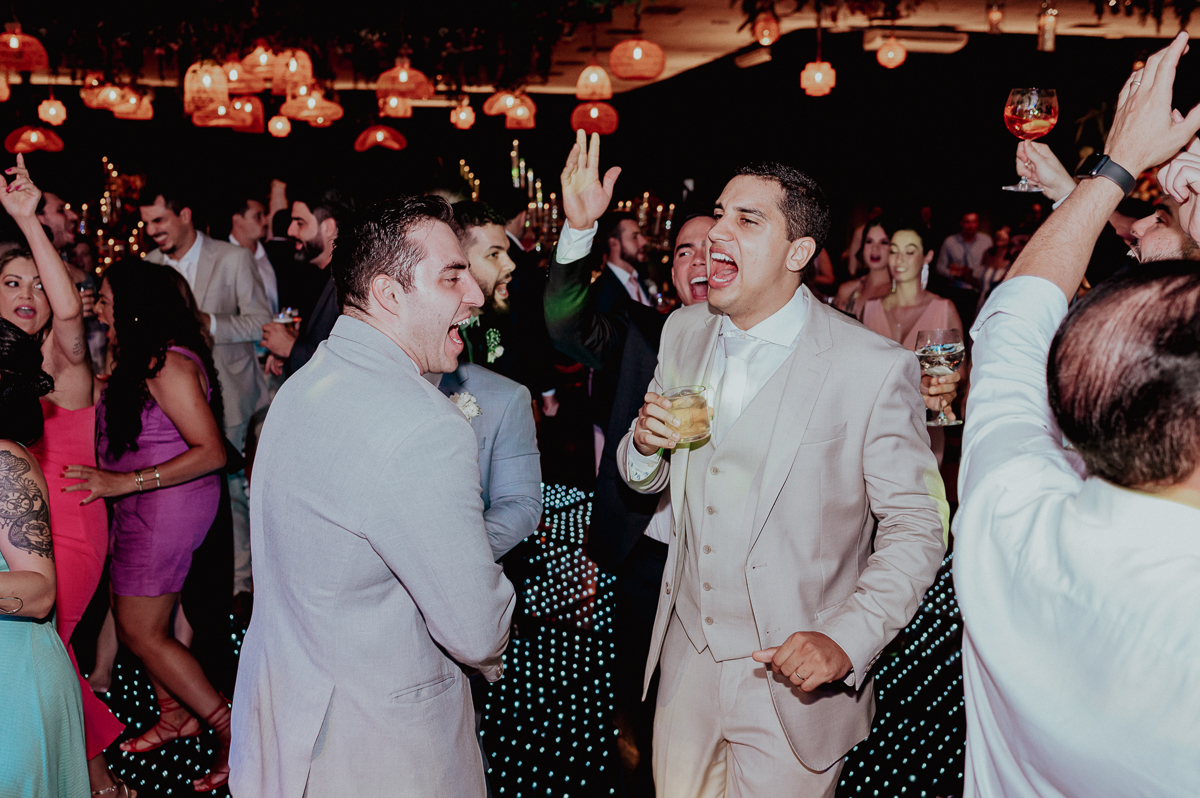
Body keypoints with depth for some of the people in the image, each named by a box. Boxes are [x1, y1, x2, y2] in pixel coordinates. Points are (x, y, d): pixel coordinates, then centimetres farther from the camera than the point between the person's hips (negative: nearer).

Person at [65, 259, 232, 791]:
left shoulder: (169, 365, -21)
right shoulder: (141, 358, 9)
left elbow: (212, 451, -25)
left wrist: (125, 481, -28)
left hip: (167, 508, -9)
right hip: (143, 509, 9)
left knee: (143, 634, -1)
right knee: (133, 620, 16)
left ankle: (230, 726, 10)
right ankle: (176, 716, 32)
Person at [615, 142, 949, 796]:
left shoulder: (876, 370, -19)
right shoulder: (683, 332, 0)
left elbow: (916, 527, -12)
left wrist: (847, 641, -25)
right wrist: (644, 445, -14)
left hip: (789, 687, -5)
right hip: (687, 656, 5)